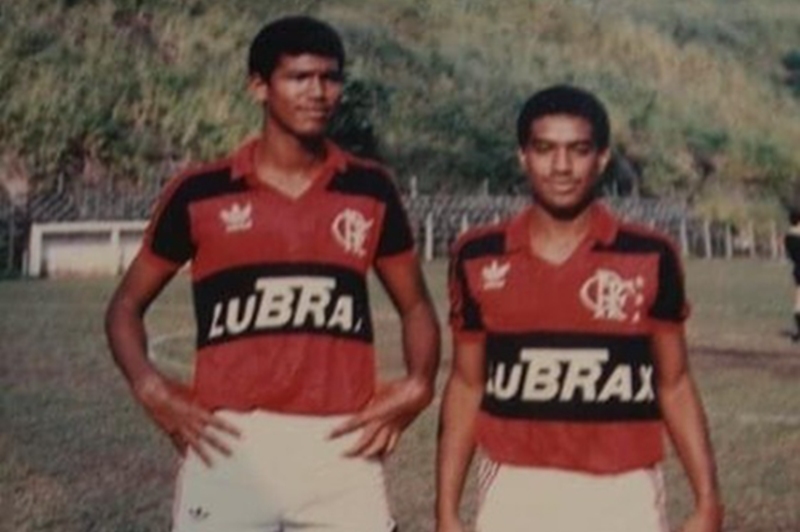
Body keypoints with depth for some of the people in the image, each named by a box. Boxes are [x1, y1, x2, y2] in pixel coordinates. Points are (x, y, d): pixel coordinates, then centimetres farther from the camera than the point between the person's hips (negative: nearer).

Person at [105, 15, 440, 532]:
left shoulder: (371, 190, 8)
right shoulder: (201, 193, 3)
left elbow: (415, 305, 18)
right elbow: (127, 304, 12)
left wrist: (418, 386, -2)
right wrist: (150, 388, -6)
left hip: (342, 447, 1)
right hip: (229, 446, -1)